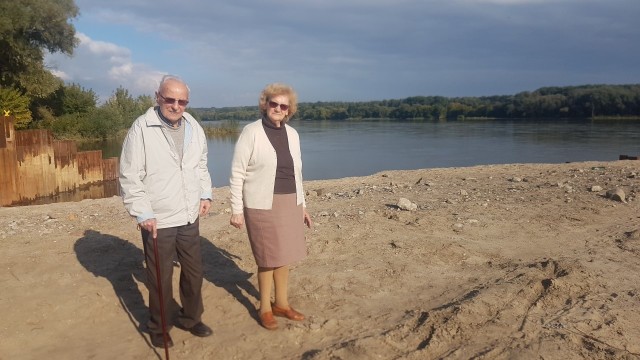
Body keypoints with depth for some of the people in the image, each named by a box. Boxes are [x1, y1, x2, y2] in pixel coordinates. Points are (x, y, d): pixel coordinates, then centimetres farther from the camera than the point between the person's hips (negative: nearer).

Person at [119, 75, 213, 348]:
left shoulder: (194, 128, 5)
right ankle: (159, 327, 30)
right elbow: (129, 177, -11)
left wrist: (205, 194, 6)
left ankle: (190, 318, 37)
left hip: (190, 218, 5)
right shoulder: (141, 128, -12)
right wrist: (143, 213, -15)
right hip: (157, 221, -5)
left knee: (194, 272, 16)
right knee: (160, 277, 8)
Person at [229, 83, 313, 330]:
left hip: (290, 203, 5)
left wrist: (302, 205, 16)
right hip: (263, 205, -5)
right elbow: (237, 174, -9)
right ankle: (265, 308, 22)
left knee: (284, 256, 13)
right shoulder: (251, 132, -9)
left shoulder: (292, 134, 8)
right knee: (268, 259, 3)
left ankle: (281, 303, 30)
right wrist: (236, 210, -12)